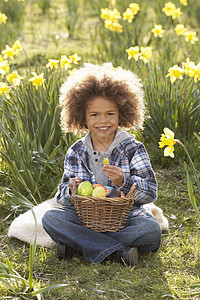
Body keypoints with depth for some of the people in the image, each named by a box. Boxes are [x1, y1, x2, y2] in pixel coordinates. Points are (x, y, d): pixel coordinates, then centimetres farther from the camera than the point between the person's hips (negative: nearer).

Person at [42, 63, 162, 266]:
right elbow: (63, 196, 7)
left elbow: (151, 192, -9)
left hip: (125, 216, -1)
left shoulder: (133, 149, -1)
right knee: (50, 218, -24)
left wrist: (123, 182, -27)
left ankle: (75, 244, -23)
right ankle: (117, 252, -28)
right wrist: (71, 190, -18)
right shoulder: (76, 152, 6)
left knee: (152, 229, -32)